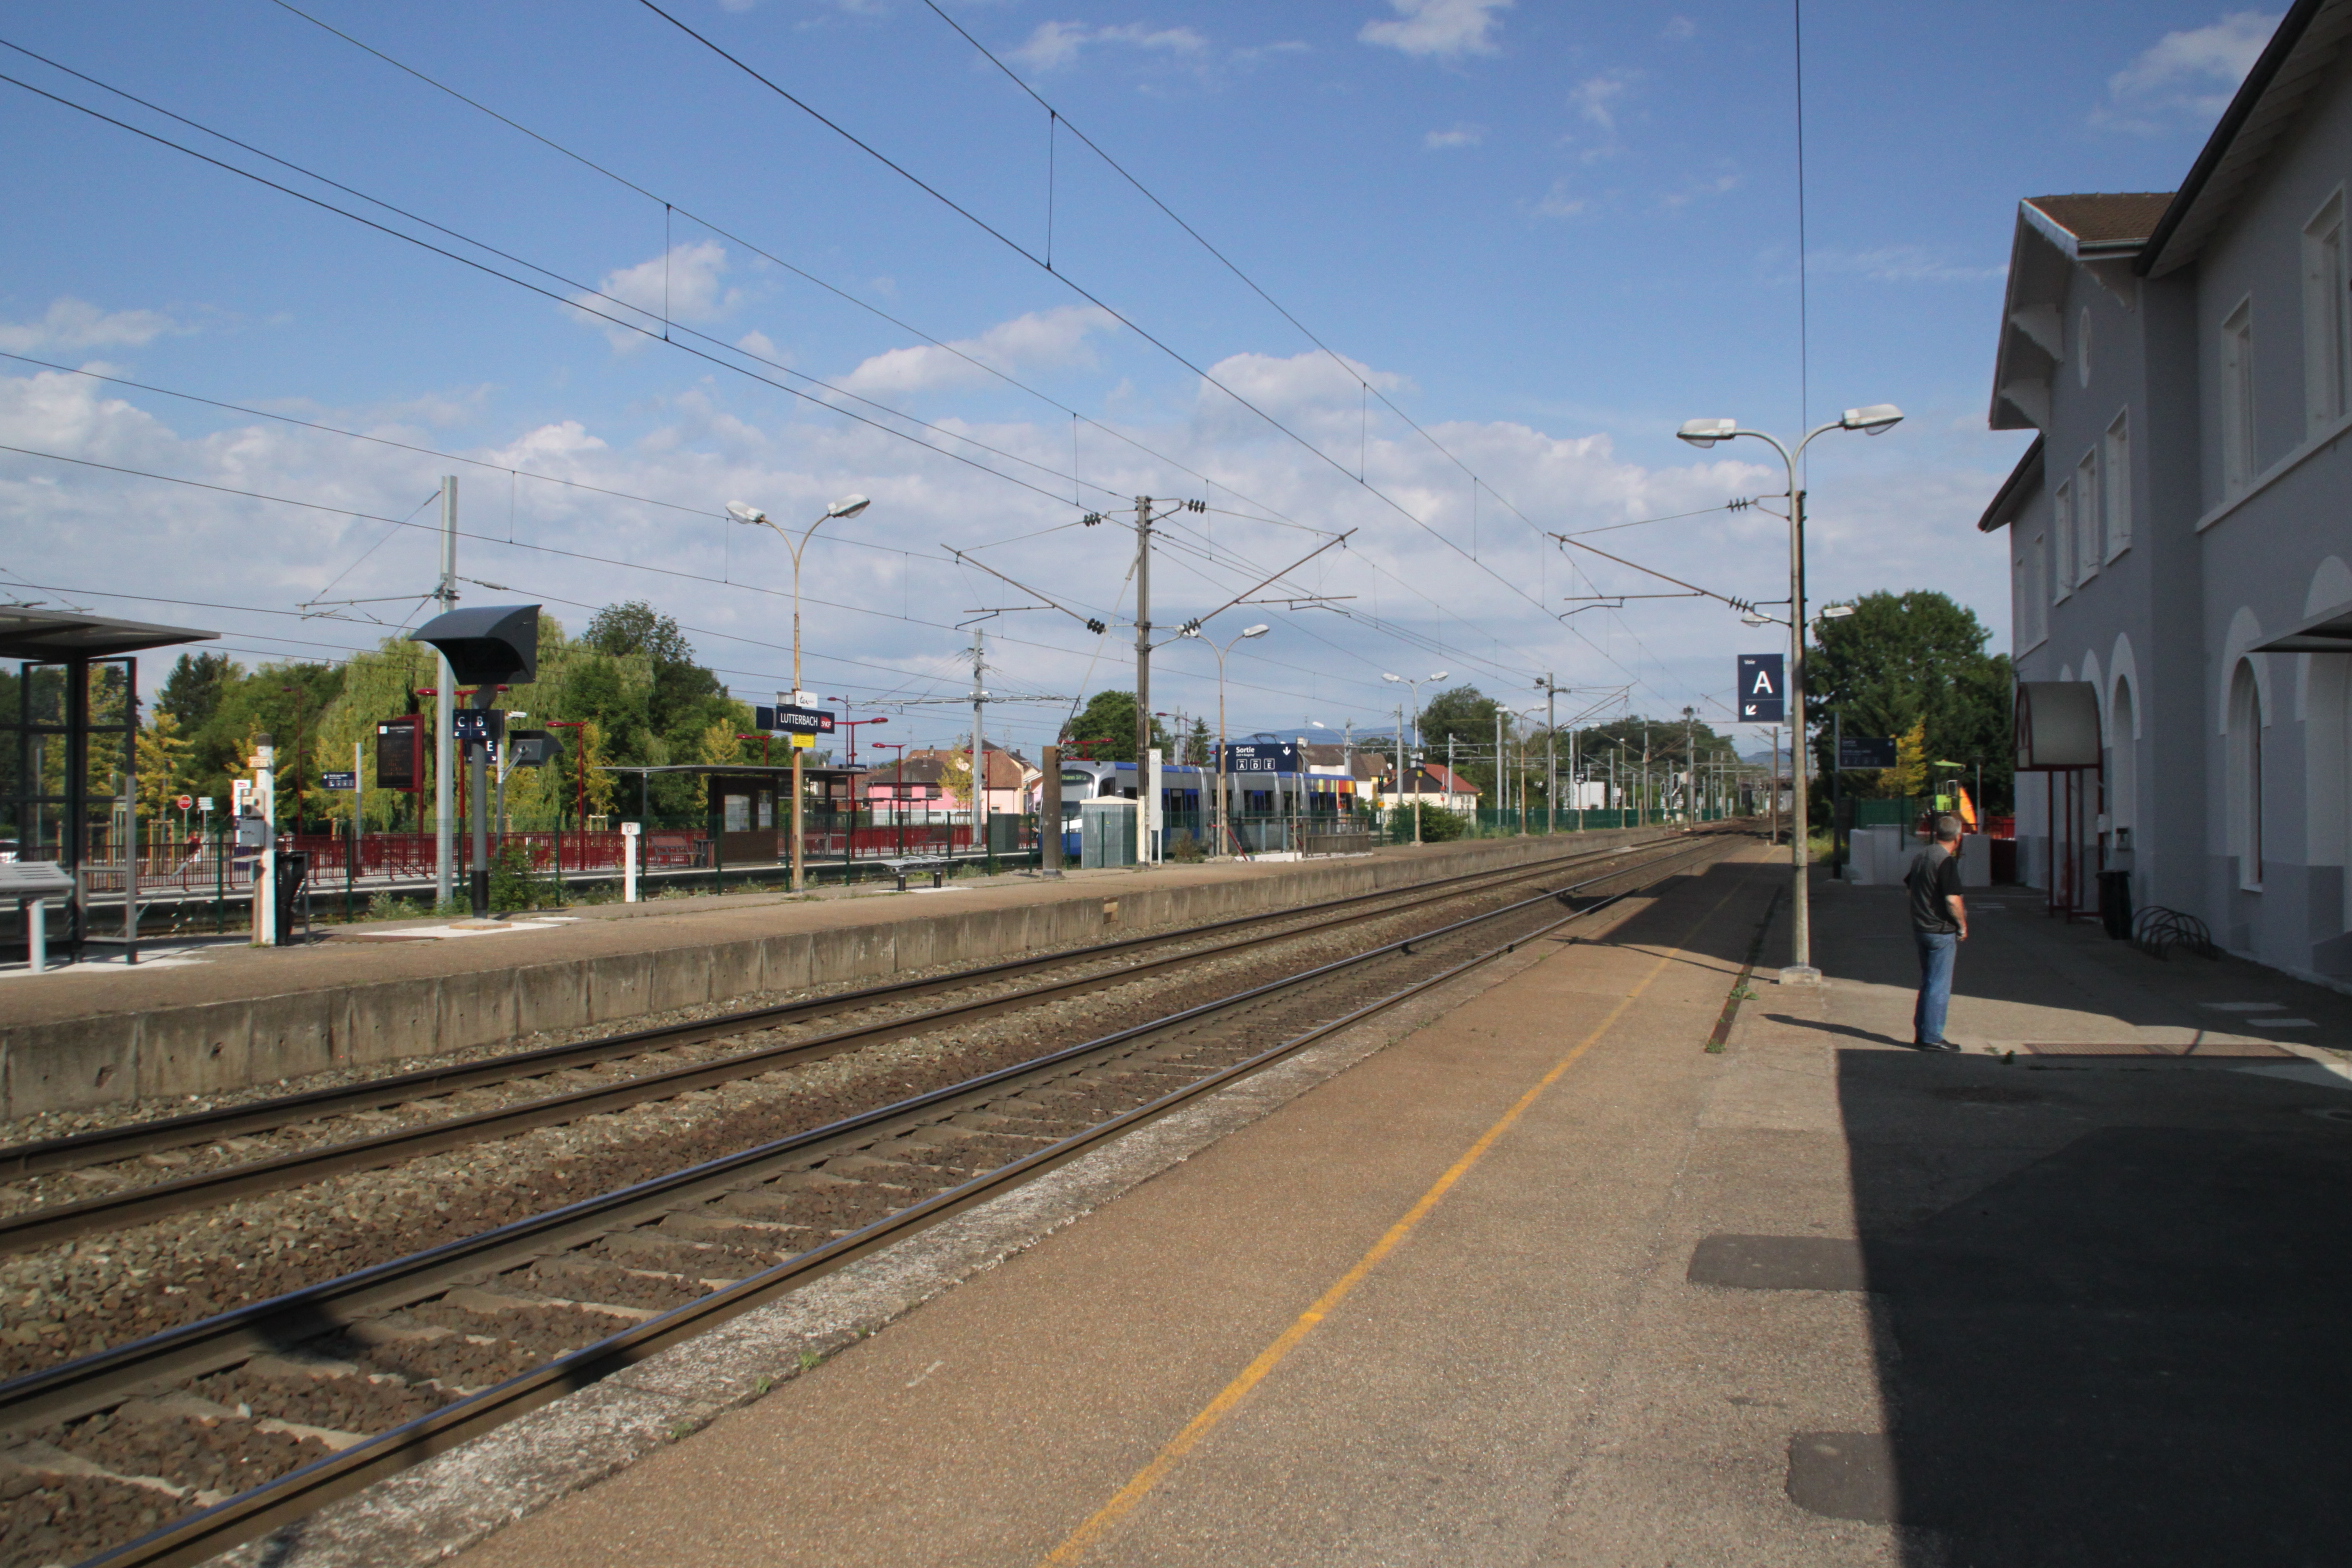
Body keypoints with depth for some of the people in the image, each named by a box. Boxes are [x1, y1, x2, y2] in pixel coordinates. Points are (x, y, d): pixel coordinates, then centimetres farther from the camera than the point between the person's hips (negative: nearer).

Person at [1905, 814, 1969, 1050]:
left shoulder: (1920, 856, 9)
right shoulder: (1947, 861, -17)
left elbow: (1909, 886, 19)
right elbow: (1952, 899, -23)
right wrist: (1962, 925, -9)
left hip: (1921, 929, 8)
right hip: (1942, 931, -8)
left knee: (1927, 983, 16)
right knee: (1939, 986, -2)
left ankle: (1921, 1033, 20)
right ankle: (1932, 1037, -1)